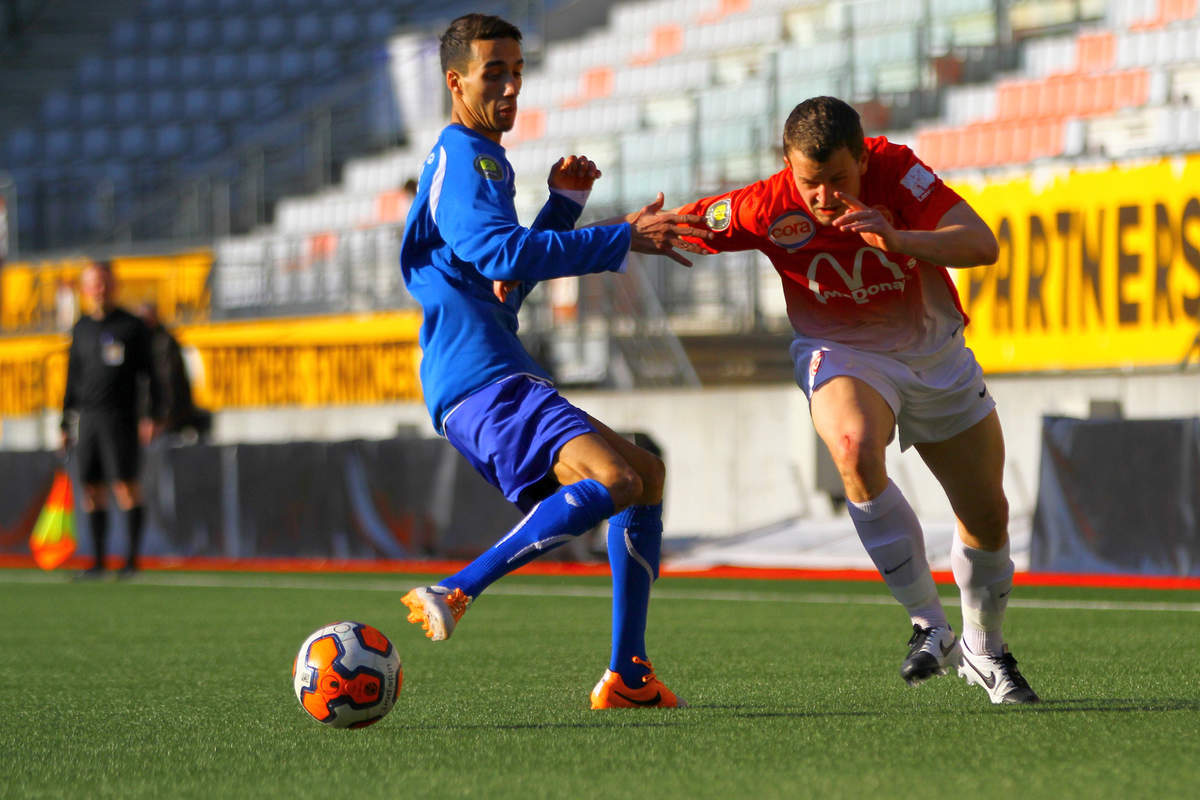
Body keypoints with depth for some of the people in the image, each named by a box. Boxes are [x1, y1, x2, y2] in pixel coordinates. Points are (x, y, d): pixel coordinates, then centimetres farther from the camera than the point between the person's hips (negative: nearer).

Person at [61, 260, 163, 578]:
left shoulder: (132, 326, 1)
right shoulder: (81, 329, 14)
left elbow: (148, 373, 0)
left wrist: (154, 415, -9)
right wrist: (65, 424, 15)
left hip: (120, 417, -5)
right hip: (88, 417, 5)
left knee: (126, 486, -10)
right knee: (92, 489, 3)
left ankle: (132, 558, -7)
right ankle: (98, 560, 7)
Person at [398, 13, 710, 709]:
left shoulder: (485, 163, 25)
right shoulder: (462, 162, -8)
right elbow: (505, 256, -24)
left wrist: (564, 204, 18)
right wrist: (624, 238, -23)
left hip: (505, 378, 11)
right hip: (479, 381, -11)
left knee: (644, 473, 17)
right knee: (613, 481, -30)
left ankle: (628, 674, 11)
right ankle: (455, 593, -29)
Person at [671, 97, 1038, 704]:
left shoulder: (896, 171, -24)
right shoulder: (768, 209, -24)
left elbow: (982, 245, -32)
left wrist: (898, 239, -48)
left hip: (935, 353, 2)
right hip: (841, 354, -2)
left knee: (987, 516, 8)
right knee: (855, 449, -36)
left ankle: (983, 650, 37)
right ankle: (929, 626, -24)